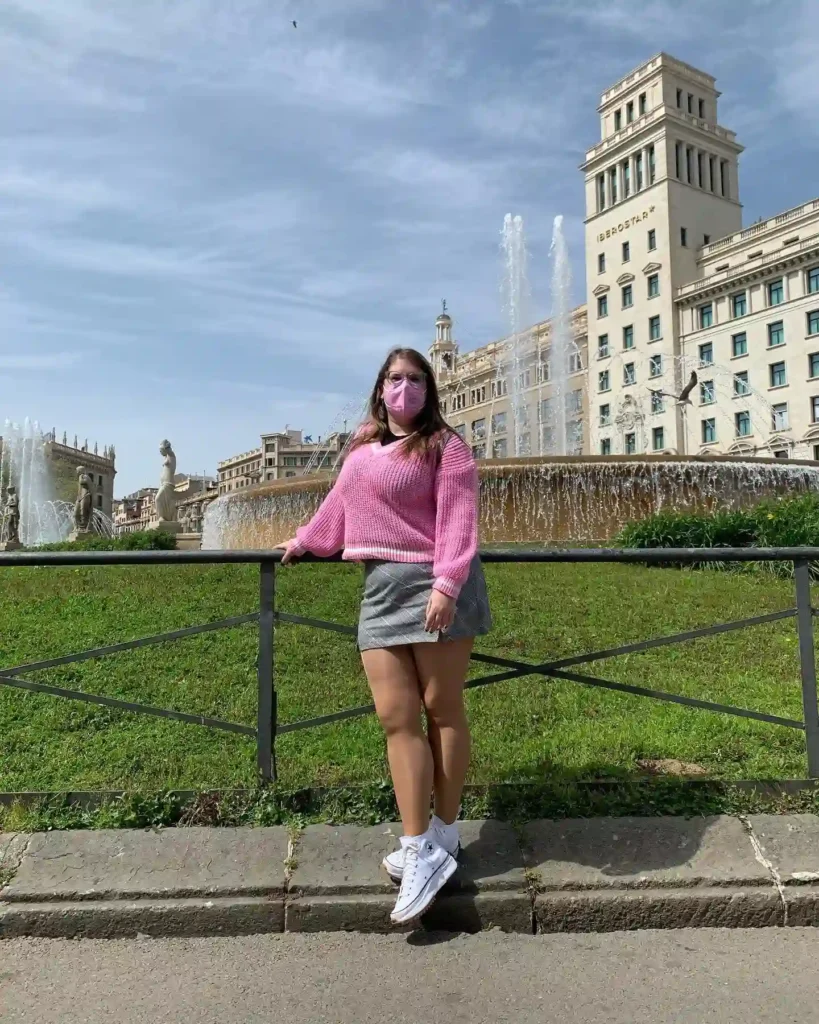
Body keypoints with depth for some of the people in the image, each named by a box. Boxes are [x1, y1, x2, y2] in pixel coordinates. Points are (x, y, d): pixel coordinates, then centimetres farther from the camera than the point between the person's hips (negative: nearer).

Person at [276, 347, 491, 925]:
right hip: (381, 586, 6)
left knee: (442, 709, 5)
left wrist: (446, 585, -23)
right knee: (396, 716, 0)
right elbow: (341, 503, 29)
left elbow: (458, 518, -12)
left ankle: (444, 834, 20)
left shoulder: (444, 446, -2)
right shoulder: (363, 447, 17)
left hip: (435, 585, -5)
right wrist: (306, 541, 37)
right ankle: (421, 851, 8)